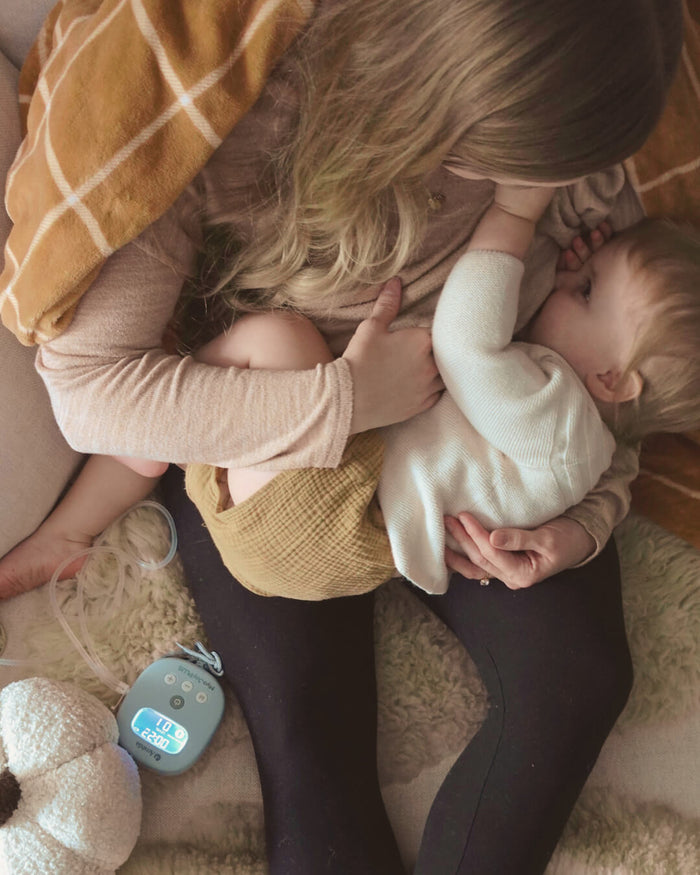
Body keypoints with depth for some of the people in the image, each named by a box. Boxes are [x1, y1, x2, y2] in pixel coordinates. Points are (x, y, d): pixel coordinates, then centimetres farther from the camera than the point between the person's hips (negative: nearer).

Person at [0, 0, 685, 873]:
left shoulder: (569, 154, -17)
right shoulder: (244, 121, -28)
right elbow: (83, 382, -31)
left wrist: (591, 515, -14)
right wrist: (341, 399, -34)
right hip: (259, 443, -2)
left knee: (578, 679, -13)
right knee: (305, 720, -18)